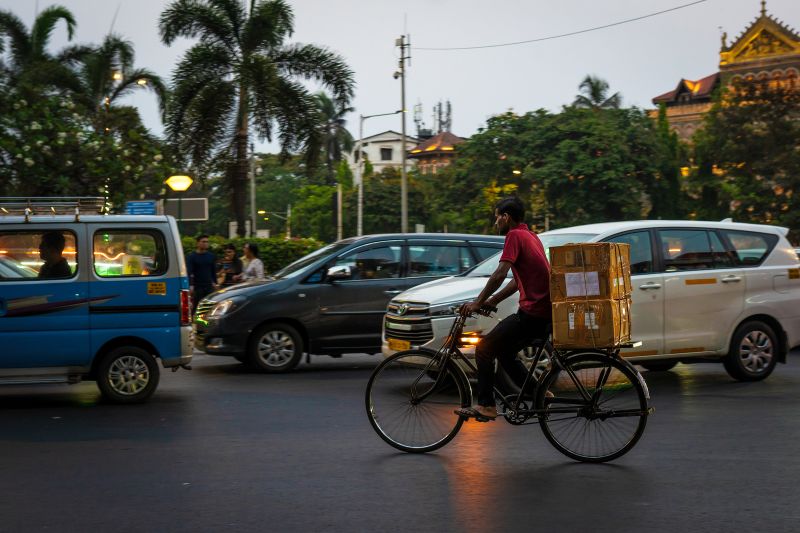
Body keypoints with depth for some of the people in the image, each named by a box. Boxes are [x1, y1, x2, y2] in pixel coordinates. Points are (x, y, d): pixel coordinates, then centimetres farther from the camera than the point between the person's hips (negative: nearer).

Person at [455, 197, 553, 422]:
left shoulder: (514, 236, -9)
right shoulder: (532, 236, 21)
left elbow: (500, 274, -18)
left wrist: (478, 302, -12)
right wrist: (492, 301, 18)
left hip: (532, 312, -9)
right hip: (547, 312, 10)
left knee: (484, 350, -2)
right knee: (505, 352, 21)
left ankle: (486, 406, -2)